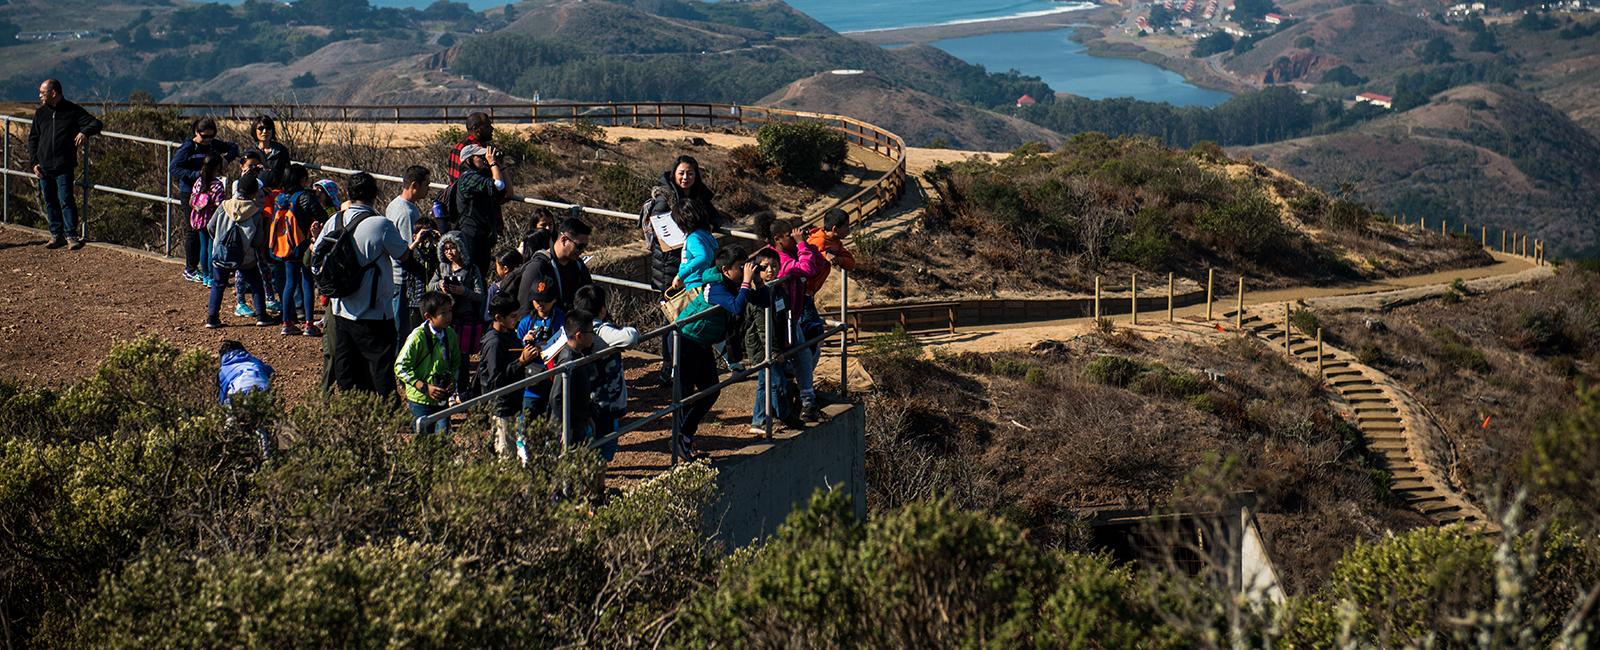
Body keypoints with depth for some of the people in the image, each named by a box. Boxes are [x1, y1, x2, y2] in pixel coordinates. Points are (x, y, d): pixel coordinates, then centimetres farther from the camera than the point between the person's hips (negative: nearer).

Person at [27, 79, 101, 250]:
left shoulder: (73, 111, -1)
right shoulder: (40, 113, 11)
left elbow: (96, 124, -2)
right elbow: (33, 138, 17)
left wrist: (85, 132, -24)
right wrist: (34, 162, 6)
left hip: (64, 167, -5)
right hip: (44, 167, 5)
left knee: (66, 200, -9)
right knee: (49, 202, 8)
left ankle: (72, 235, -3)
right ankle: (57, 235, 16)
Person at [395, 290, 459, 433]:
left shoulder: (450, 334, 3)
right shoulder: (418, 337, -16)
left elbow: (455, 363, 18)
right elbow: (400, 367, -15)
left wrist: (453, 381, -2)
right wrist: (425, 388, -19)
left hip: (442, 398, 5)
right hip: (420, 399, -5)